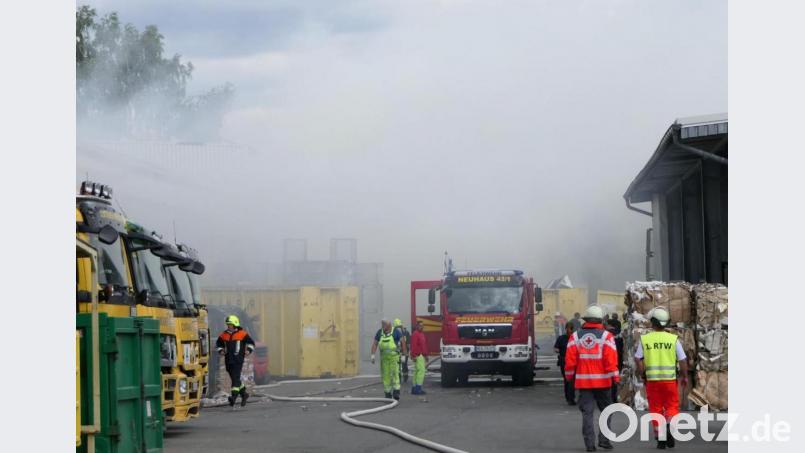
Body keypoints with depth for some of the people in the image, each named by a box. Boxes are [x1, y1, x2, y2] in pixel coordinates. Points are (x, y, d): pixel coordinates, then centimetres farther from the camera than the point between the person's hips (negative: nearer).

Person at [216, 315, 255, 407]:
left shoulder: (242, 334, -2)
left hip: (238, 359, -5)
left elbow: (251, 342, 9)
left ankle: (234, 396, -22)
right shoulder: (223, 335, 8)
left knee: (235, 378, -16)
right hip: (228, 360, 5)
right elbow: (218, 344, 24)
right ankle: (244, 394, 31)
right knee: (234, 378, 14)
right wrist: (220, 350, 6)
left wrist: (249, 350, -7)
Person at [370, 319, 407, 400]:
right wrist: (373, 355, -6)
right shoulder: (379, 332, 3)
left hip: (394, 356, -4)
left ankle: (396, 392, -14)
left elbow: (403, 342, -2)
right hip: (384, 357, 4)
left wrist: (404, 354, -4)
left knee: (395, 373, -13)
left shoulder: (396, 332, -6)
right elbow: (375, 344, 4)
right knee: (385, 375, 3)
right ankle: (388, 393, 10)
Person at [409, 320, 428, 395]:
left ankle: (414, 388, 14)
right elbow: (413, 346, -19)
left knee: (417, 371, 11)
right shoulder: (415, 334, -12)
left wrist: (426, 355, 26)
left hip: (422, 356, 10)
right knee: (421, 370, -16)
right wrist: (414, 356, -24)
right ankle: (418, 388, -20)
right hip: (418, 356, -10)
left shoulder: (422, 334, 20)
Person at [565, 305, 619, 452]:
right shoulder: (606, 336, -4)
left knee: (587, 412, 5)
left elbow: (570, 359, 1)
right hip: (602, 381, -2)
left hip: (583, 381, 2)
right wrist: (615, 377, -5)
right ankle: (604, 439, 4)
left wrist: (570, 375, 11)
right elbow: (611, 359, -9)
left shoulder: (575, 336, 4)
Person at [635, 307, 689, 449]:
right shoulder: (673, 339, -3)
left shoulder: (644, 339, -1)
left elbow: (638, 359, -3)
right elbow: (682, 360, -2)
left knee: (655, 409, 9)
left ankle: (660, 438, 7)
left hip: (651, 379, 1)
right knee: (672, 406, 10)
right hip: (670, 379, -1)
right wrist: (684, 376, 11)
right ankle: (669, 428, -15)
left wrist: (642, 375, 10)